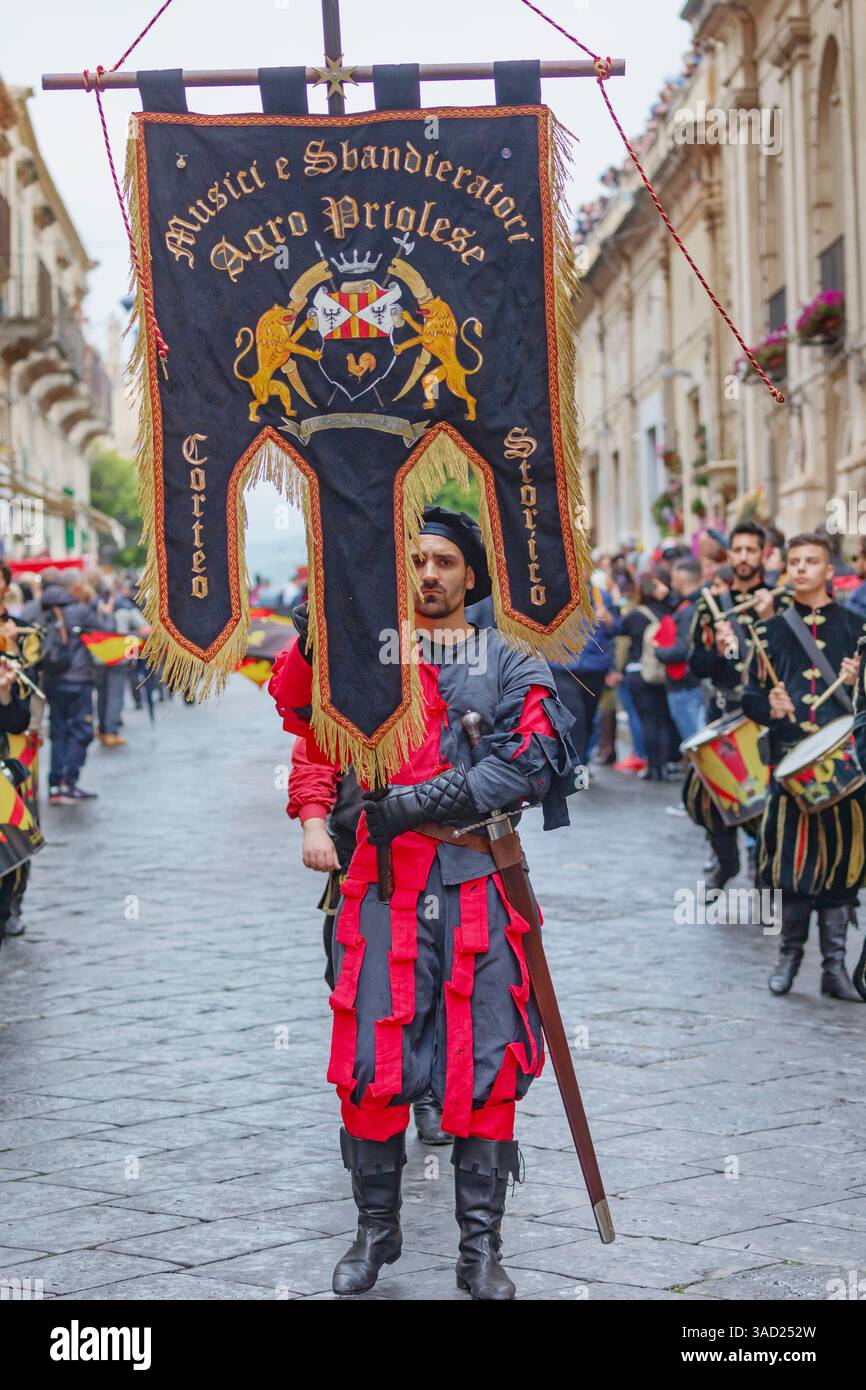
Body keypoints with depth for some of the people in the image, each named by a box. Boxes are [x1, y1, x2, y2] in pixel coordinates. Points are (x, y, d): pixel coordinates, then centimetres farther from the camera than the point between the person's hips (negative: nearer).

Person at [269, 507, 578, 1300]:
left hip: (477, 877, 0)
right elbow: (298, 708, -5)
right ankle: (376, 1229, 17)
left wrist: (420, 800, -15)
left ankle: (481, 1247, 10)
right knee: (373, 1058, 1)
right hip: (385, 876, 1)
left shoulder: (507, 662, 9)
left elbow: (529, 758, -6)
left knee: (484, 1061, 1)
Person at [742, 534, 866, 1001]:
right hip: (789, 758, 0)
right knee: (792, 858, 1)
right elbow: (751, 694, 10)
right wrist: (769, 707, -11)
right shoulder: (771, 630, 10)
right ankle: (790, 954, 18)